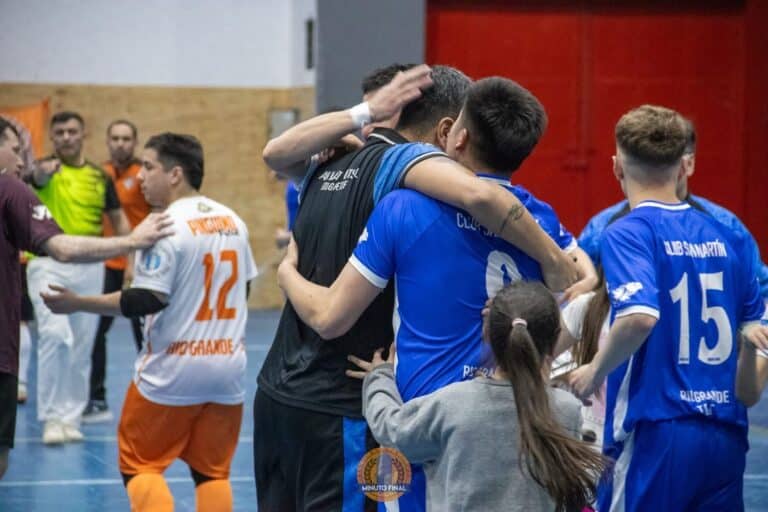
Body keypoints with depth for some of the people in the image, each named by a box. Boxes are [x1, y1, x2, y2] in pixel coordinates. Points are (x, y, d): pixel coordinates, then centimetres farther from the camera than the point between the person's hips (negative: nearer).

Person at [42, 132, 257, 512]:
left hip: (173, 370, -6)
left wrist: (77, 303, -14)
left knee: (139, 465, 7)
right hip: (227, 367, 6)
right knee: (212, 472, 12)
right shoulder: (233, 221, 8)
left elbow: (147, 300, -20)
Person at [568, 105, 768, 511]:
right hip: (727, 433, 6)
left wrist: (596, 371, -8)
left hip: (657, 432, -5)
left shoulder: (628, 232, -8)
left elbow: (639, 316, -23)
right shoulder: (726, 237, 10)